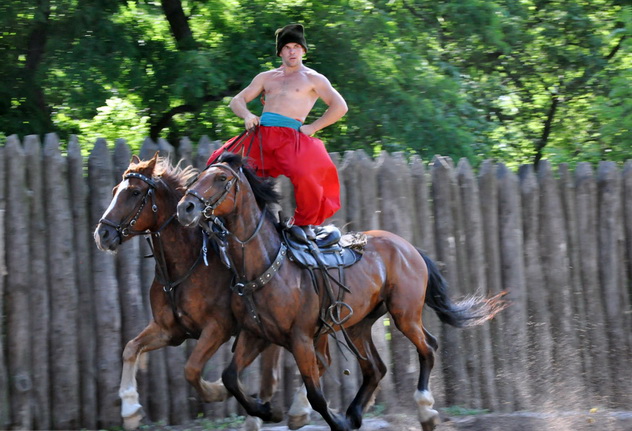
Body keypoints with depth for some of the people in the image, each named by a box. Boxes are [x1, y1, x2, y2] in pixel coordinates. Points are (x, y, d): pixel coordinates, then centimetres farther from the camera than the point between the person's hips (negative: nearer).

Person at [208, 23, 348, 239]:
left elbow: (339, 107, 4)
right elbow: (237, 101, 24)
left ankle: (305, 223, -11)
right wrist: (247, 115, 1)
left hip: (291, 136, -5)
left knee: (305, 175, -32)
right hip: (260, 132, 5)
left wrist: (311, 128, -3)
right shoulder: (266, 78, 26)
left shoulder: (313, 79, 14)